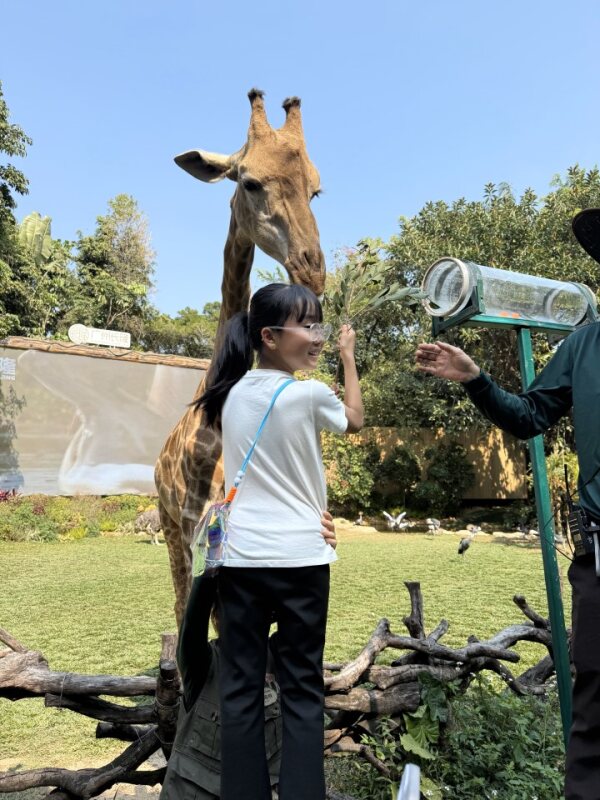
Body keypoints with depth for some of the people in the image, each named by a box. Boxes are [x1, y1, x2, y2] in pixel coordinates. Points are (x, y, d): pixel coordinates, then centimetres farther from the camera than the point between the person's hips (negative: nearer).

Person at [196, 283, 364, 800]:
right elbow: (355, 423, 9)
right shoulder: (310, 394, -11)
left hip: (240, 557, 5)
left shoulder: (229, 394, 3)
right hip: (300, 558, -4)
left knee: (239, 686, 12)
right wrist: (349, 358, 19)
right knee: (302, 689, 9)